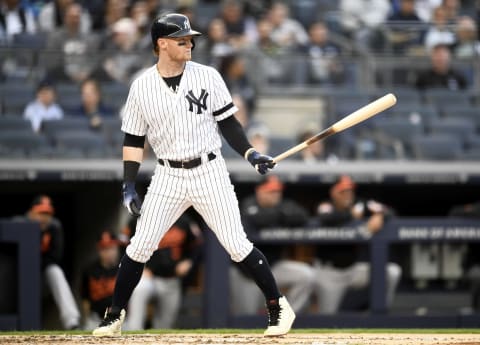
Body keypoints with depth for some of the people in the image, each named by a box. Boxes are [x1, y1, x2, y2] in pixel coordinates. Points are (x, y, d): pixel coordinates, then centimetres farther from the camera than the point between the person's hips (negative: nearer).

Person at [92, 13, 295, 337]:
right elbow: (134, 139, 4)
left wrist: (251, 154, -9)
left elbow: (227, 122, 4)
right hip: (168, 177, 1)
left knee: (237, 245, -5)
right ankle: (116, 314, 14)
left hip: (210, 173, -1)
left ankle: (278, 307, 6)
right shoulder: (142, 87, -1)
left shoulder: (207, 76, -2)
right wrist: (129, 186, -2)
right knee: (140, 246, 0)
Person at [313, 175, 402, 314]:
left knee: (392, 271, -18)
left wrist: (379, 216, -33)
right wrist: (351, 214, -29)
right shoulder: (326, 207, -9)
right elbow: (326, 219, -33)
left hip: (356, 267, 2)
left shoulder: (361, 206, -3)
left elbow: (388, 212, -12)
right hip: (329, 271, -2)